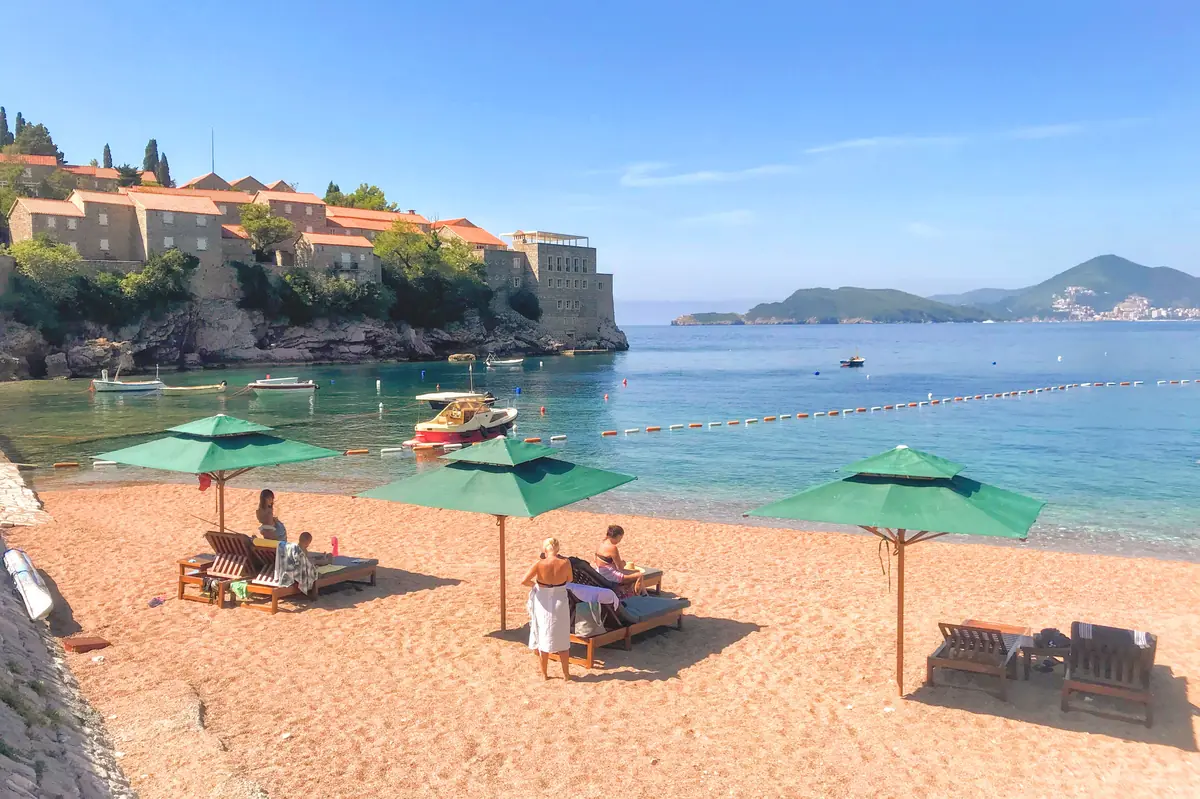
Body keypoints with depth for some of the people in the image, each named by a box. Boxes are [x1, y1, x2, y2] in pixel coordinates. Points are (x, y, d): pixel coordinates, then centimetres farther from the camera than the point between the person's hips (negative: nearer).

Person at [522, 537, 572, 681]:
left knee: (543, 639, 14)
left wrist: (534, 583, 5)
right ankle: (566, 674, 23)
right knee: (562, 641, 15)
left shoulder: (539, 563, -18)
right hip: (560, 603, 1)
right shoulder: (565, 563, -13)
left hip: (543, 603, -1)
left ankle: (544, 674, 22)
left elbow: (523, 581, -14)